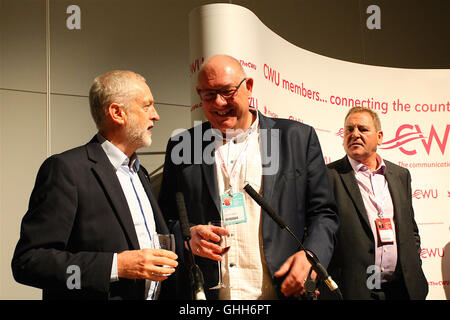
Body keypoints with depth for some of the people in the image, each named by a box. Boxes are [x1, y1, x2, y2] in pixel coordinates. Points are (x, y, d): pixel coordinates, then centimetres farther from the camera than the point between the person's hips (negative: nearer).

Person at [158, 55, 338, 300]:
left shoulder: (299, 138, 2)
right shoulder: (181, 147, 6)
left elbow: (323, 212, 4)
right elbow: (166, 221, 8)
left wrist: (310, 254, -14)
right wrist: (187, 237, -12)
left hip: (281, 291, -1)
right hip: (204, 294, 1)